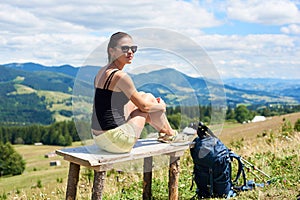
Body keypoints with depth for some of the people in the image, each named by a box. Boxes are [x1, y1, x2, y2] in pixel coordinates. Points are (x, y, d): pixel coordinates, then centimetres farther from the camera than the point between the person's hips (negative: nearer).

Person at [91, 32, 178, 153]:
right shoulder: (120, 76, -18)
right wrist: (162, 107, 12)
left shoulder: (102, 72, 10)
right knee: (148, 98, 6)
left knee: (142, 96, 23)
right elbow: (144, 106, -9)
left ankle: (163, 132, 38)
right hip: (115, 141, -9)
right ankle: (170, 134, 25)